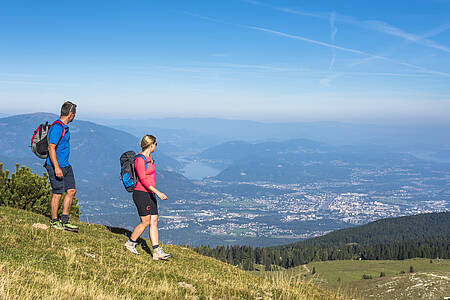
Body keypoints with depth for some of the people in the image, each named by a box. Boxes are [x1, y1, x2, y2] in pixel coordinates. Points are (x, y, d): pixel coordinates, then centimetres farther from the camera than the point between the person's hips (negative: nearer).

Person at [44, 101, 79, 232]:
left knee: (71, 191, 7)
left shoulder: (64, 127, 12)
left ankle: (64, 221, 14)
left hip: (66, 166, 10)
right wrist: (56, 168, -27)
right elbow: (51, 148, -23)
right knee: (57, 193, -1)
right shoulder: (57, 127, -18)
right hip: (56, 166, -10)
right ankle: (54, 221, 15)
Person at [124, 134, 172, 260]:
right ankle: (130, 243, 18)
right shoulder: (140, 159, -15)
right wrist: (158, 192, -24)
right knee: (145, 222, -3)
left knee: (154, 222, 3)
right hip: (141, 194, -9)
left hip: (150, 194, 9)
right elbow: (143, 180, -20)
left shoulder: (149, 158, 13)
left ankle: (157, 252, 2)